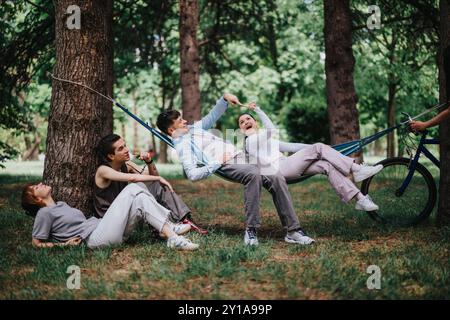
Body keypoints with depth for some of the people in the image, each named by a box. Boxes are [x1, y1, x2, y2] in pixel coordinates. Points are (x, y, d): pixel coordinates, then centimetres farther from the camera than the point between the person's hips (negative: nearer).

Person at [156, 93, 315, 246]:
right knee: (254, 174, -39)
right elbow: (193, 175, -15)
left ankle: (293, 231, -16)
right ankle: (251, 230, -32)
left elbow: (212, 117, 32)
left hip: (241, 156, 8)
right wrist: (217, 163, -14)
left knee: (277, 179, -15)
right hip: (227, 165, -8)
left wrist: (225, 98, 15)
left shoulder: (193, 128, 23)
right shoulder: (182, 146, -2)